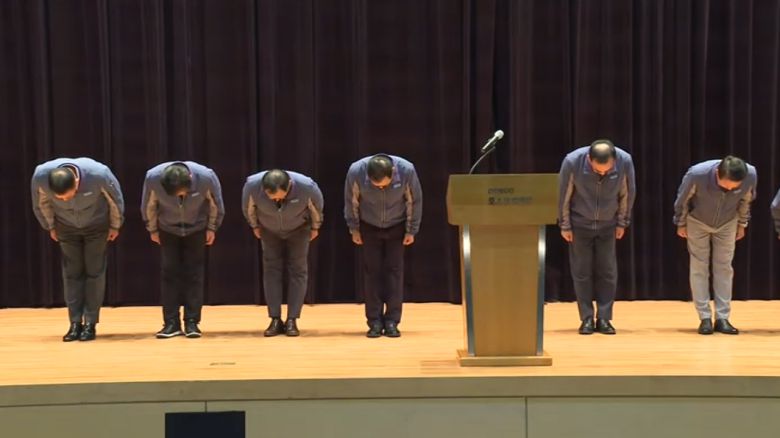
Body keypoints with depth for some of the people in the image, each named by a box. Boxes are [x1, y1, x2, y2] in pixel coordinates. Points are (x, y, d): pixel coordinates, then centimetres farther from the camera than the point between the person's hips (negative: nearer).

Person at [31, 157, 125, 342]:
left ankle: (90, 323, 2)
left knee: (94, 271, -4)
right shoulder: (41, 176, -31)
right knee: (72, 273, -1)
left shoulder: (99, 174, -38)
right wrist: (50, 227, 6)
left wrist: (115, 226, -3)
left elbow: (115, 200, -15)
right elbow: (40, 203, -7)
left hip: (97, 225, -2)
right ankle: (75, 323, 5)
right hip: (66, 227, 2)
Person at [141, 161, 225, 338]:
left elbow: (216, 204, -13)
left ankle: (192, 322, 2)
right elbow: (148, 206, -11)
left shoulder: (206, 177, -34)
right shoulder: (153, 178, -32)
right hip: (168, 229, 1)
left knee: (194, 274, -4)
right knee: (169, 273, -4)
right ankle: (171, 323, 2)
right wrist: (152, 229, 0)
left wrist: (212, 228, -4)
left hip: (197, 228, -1)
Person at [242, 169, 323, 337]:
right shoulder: (253, 185, -37)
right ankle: (275, 320, -1)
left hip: (298, 229, -1)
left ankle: (292, 320, -3)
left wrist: (315, 227, 2)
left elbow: (316, 207, -13)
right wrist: (255, 226, 4)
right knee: (271, 270, -5)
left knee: (298, 270, -6)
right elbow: (248, 207, -11)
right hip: (269, 230, 1)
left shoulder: (307, 186, -39)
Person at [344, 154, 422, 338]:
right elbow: (351, 201, -11)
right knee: (372, 271, -2)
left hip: (396, 226, 0)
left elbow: (414, 201, -13)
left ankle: (392, 321, 0)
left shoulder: (407, 170, -30)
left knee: (394, 270, -4)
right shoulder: (356, 171, -29)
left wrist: (411, 230, -7)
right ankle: (375, 322, 3)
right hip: (369, 226, 0)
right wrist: (354, 229, -3)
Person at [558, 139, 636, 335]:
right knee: (581, 271, 0)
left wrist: (622, 222, 2)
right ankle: (587, 319, 8)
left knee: (607, 272, 0)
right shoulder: (572, 162, -26)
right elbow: (564, 195, -12)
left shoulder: (625, 161, -23)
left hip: (608, 224, 1)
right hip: (580, 223, -1)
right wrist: (565, 225, -5)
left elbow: (627, 193, -5)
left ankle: (604, 319, 8)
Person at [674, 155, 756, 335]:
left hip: (727, 224, 2)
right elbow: (682, 199, -17)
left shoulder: (750, 175, -32)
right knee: (699, 267, -1)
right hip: (698, 222, -2)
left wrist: (742, 224, 5)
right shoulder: (697, 174, -39)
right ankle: (705, 318, 4)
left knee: (724, 267, 3)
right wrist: (681, 224, -4)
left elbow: (746, 200, -8)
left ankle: (722, 318, 7)